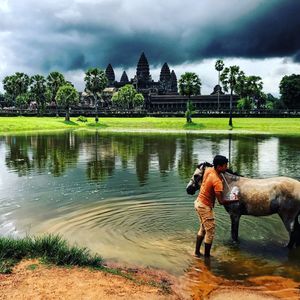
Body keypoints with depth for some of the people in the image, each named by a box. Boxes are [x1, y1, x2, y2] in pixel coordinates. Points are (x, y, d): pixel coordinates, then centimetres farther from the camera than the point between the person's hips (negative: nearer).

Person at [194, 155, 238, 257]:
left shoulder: (208, 170, -3)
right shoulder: (217, 181, -27)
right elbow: (221, 201, -28)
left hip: (199, 202, 9)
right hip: (205, 207, -9)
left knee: (203, 228, 22)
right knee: (210, 232, 3)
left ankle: (197, 252, 32)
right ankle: (207, 256, 12)